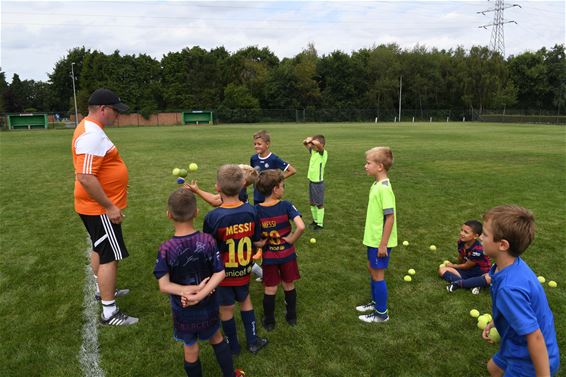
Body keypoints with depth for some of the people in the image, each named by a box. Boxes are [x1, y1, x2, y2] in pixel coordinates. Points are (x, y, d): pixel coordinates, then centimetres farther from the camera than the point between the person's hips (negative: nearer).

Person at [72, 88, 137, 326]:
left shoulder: (90, 128, 10)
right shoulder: (92, 135, -23)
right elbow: (85, 177, -31)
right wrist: (110, 207, -26)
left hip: (97, 207, 11)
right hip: (100, 208, -11)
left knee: (100, 249, 24)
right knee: (110, 257, -4)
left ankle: (103, 290, 43)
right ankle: (109, 313, 5)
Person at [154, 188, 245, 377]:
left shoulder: (166, 249, -23)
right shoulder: (208, 240, -18)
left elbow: (164, 285, -23)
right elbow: (220, 273, -18)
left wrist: (190, 289, -20)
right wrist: (201, 294, -22)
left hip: (183, 311, -2)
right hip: (208, 305, 2)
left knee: (190, 348, 20)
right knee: (216, 337, 27)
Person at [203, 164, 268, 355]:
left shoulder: (212, 217, -27)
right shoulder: (251, 211, -16)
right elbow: (258, 242, -6)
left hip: (223, 273, -3)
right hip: (243, 270, 3)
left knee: (226, 309, 19)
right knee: (245, 301, 28)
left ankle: (233, 345, 39)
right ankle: (252, 341, 37)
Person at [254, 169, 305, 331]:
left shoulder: (256, 210, -12)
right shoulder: (286, 206, -18)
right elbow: (301, 227, -29)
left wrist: (261, 243, 4)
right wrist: (291, 239, -15)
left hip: (268, 256, 1)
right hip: (287, 254, -1)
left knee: (270, 289, 15)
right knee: (289, 286, 19)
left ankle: (269, 321, 30)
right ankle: (291, 317, 37)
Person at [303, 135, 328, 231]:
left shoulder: (323, 153, -19)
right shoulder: (313, 151, 2)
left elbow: (318, 144, -40)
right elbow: (305, 143, 11)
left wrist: (311, 140, -22)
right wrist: (307, 140, -11)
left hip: (318, 182, -7)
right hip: (311, 181, 8)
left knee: (319, 204, 4)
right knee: (312, 203, 19)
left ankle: (320, 224, 15)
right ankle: (315, 220, 35)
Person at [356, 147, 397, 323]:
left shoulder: (384, 188, -23)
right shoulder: (376, 185, 5)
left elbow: (390, 217, -24)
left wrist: (383, 244, -21)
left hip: (380, 241, -9)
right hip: (374, 238, 9)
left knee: (377, 274, 4)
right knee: (371, 268, 22)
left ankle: (381, 313, 20)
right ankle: (375, 302, 40)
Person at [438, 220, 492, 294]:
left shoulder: (477, 249, -25)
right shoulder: (461, 242, -8)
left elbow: (467, 266, -12)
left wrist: (453, 266, 0)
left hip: (481, 274, -6)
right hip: (466, 271, 6)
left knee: (489, 278, -41)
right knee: (442, 270, -11)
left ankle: (458, 283, -30)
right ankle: (472, 285, -25)